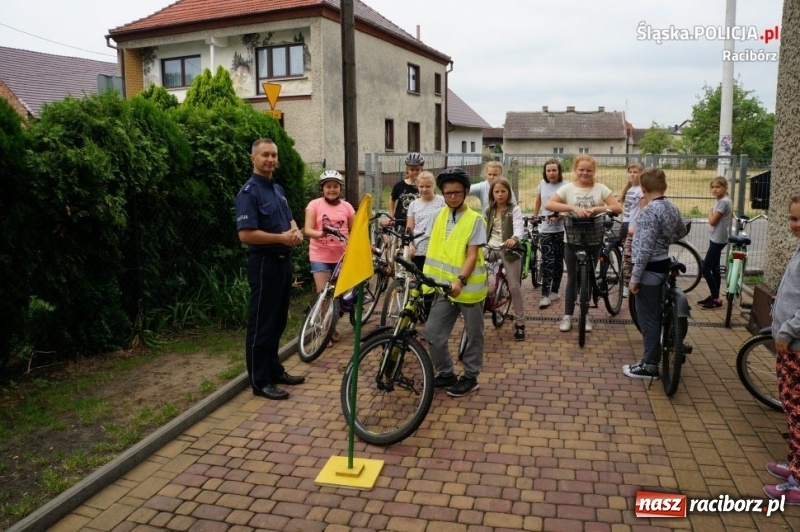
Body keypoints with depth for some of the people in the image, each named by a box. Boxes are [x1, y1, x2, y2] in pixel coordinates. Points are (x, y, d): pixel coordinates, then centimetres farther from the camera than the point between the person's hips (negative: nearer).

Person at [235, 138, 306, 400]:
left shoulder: (278, 189, 14)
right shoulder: (249, 192, -14)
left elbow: (289, 219, 24)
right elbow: (246, 234, -22)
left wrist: (296, 231, 1)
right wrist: (281, 238, -18)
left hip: (284, 260, 9)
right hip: (264, 263, -9)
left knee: (278, 321, 16)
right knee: (261, 323, -1)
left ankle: (275, 369, 29)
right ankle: (260, 381, 8)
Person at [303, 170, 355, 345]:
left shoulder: (346, 207, 4)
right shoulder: (314, 205, -4)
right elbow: (307, 230, -11)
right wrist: (320, 233, -31)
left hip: (341, 256, 3)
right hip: (320, 256, -2)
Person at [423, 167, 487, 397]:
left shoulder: (475, 220, -8)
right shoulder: (440, 216, 8)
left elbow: (472, 255, -15)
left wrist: (460, 281, -29)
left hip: (468, 288, -5)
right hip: (444, 286, 5)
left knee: (473, 335, 9)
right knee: (432, 333, 3)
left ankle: (470, 377, 25)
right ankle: (446, 374, 21)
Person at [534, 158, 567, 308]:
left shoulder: (565, 186, -8)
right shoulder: (542, 184, 5)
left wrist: (558, 216, -28)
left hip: (561, 228, -2)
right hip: (545, 229, 2)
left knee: (558, 261, 9)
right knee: (547, 261, -6)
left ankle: (554, 290, 22)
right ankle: (545, 295, -7)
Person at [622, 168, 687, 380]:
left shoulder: (649, 211, -21)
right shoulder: (672, 208, 6)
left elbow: (645, 248, -24)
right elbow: (682, 231, 26)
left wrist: (635, 277, -19)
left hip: (650, 269, -9)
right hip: (663, 265, 9)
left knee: (648, 319, -1)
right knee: (656, 315, 18)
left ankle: (649, 366, 7)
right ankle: (652, 357, 29)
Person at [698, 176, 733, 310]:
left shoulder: (724, 201, -18)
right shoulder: (721, 200, 13)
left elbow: (712, 221, -19)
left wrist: (710, 211, -4)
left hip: (717, 240, -10)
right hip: (716, 239, 10)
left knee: (705, 269, -9)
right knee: (714, 269, 14)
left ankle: (716, 299, -3)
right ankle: (714, 296, 21)